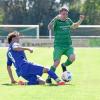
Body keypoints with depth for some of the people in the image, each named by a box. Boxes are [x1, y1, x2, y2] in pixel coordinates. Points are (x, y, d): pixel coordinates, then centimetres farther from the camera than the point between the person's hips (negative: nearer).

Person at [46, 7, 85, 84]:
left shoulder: (68, 20, 10)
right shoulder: (56, 21, -6)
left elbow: (74, 26, 31)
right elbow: (49, 27, -25)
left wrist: (80, 20, 17)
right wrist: (55, 19, -35)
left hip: (68, 46, 4)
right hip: (58, 46, -4)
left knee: (72, 58, -20)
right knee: (56, 62, -13)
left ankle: (64, 65, 12)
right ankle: (49, 78, 3)